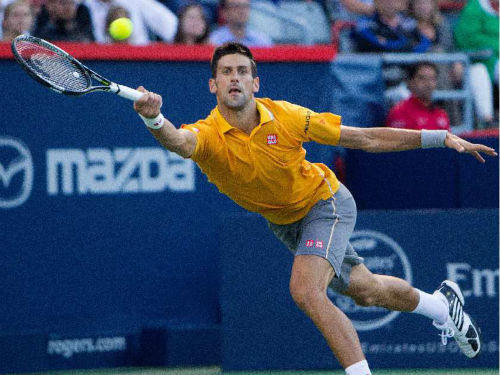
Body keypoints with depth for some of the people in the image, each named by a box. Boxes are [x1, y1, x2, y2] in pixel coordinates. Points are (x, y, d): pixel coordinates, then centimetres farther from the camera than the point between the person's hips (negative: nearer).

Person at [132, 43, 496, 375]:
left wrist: (441, 138, -16)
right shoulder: (208, 135, -26)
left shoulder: (286, 117, -25)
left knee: (306, 290, -27)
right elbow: (180, 141, -53)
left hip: (326, 201, -3)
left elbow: (364, 139, -15)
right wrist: (155, 120, -77)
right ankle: (441, 303, 49)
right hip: (285, 221, 4)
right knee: (366, 290, 20)